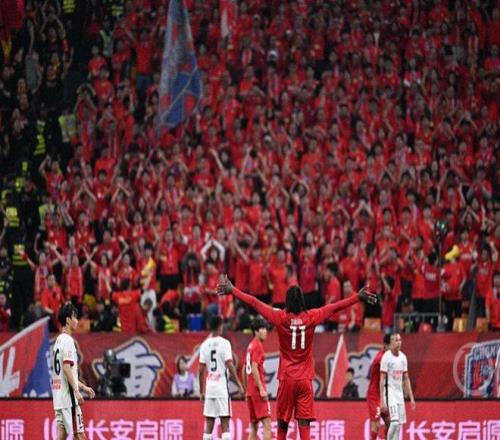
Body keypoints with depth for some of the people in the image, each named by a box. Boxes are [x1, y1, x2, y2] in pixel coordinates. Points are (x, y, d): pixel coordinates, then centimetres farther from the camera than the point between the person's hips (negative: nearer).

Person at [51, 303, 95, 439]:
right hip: (68, 396, -9)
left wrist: (83, 386, 27)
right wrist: (76, 391, -22)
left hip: (58, 395, 9)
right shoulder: (67, 340, -11)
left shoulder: (59, 340, 18)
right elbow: (67, 368, -20)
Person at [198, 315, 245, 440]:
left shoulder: (205, 345, 6)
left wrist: (201, 391, 14)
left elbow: (201, 370, 6)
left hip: (209, 387, 4)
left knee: (209, 424, 7)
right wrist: (240, 385, -7)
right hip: (221, 386, -4)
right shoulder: (224, 343, -7)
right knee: (225, 423, -4)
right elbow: (230, 366, -13)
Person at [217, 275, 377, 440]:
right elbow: (336, 307, 2)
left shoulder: (280, 317, -5)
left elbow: (254, 303, 0)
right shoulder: (312, 317, -3)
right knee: (304, 423, -5)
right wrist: (358, 297, 11)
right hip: (305, 379, 0)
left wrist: (232, 290, 8)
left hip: (286, 378, 0)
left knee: (282, 423, 9)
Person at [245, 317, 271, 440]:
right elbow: (254, 369, -18)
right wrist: (261, 389, -20)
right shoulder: (257, 346, -9)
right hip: (258, 390, -9)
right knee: (267, 424, -13)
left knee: (254, 425, 10)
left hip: (250, 391, 9)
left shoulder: (251, 346, 17)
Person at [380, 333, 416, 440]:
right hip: (390, 392, -7)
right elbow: (382, 379, -13)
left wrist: (411, 398, 11)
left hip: (400, 393, 7)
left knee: (399, 423, 5)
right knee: (395, 422, -17)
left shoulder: (403, 357, 8)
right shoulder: (386, 357, -11)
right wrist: (382, 401, -17)